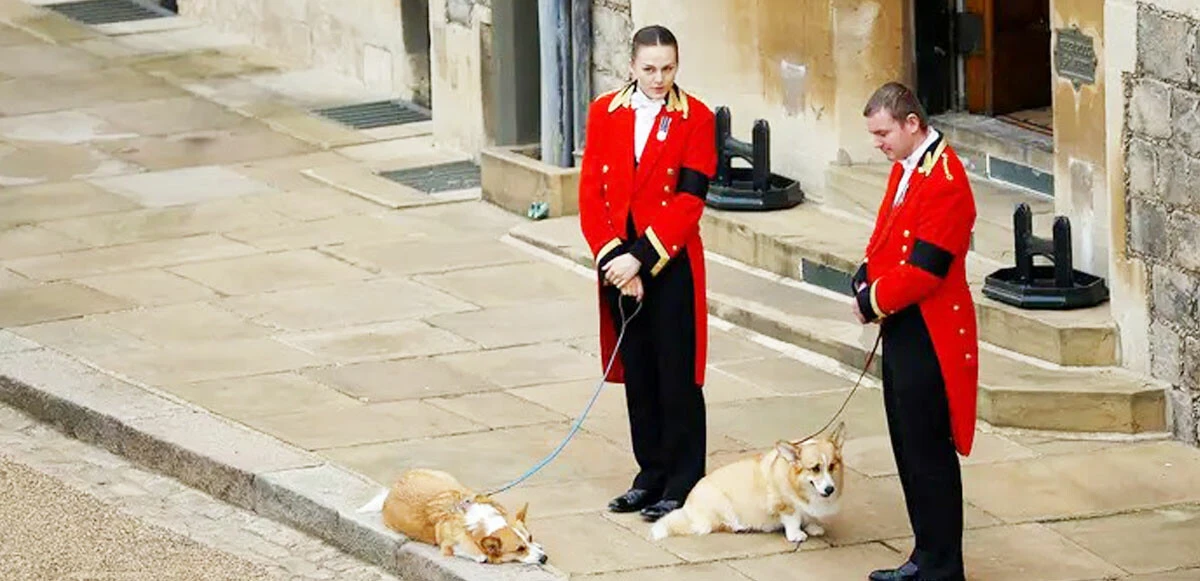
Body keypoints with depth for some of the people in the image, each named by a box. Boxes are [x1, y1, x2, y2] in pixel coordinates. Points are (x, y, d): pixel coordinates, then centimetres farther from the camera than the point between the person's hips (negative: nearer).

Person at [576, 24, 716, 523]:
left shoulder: (695, 119, -6)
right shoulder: (604, 113, 4)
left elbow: (689, 199, -12)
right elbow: (591, 194, 2)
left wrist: (639, 256, -17)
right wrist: (612, 258, -10)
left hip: (672, 265, -4)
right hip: (619, 263, 4)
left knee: (677, 377, 0)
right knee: (637, 374, 11)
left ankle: (682, 484, 6)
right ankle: (651, 476, 21)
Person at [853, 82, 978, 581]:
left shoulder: (945, 182, -20)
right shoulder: (906, 167, 11)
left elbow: (924, 270, -23)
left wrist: (874, 302, -12)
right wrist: (867, 279, 1)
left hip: (928, 339, -10)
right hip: (901, 330, 10)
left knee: (928, 453, -3)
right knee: (908, 447, 15)